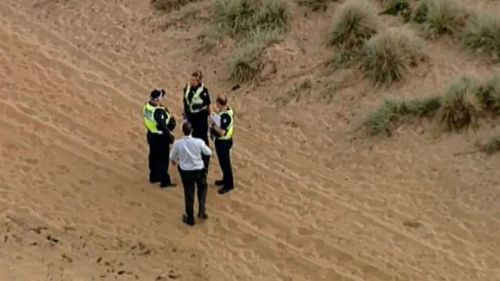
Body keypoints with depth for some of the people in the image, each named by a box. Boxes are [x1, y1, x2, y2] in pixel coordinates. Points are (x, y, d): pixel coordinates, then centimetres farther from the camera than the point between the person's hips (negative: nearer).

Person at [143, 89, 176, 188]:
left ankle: (154, 176, 37)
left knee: (154, 155, 22)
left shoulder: (147, 106, -3)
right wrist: (170, 137, -21)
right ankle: (165, 181, 11)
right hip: (160, 137, -9)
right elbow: (163, 126, -31)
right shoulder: (158, 111, -30)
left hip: (151, 134, 9)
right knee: (163, 159, 3)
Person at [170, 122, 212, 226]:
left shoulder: (178, 144, -18)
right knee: (202, 188, 28)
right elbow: (209, 153, -4)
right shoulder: (199, 142, -21)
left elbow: (172, 157, 1)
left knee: (189, 194, 14)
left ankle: (190, 218, 26)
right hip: (199, 170, 0)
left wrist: (174, 161, 25)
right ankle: (202, 210, 18)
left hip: (185, 171, 0)